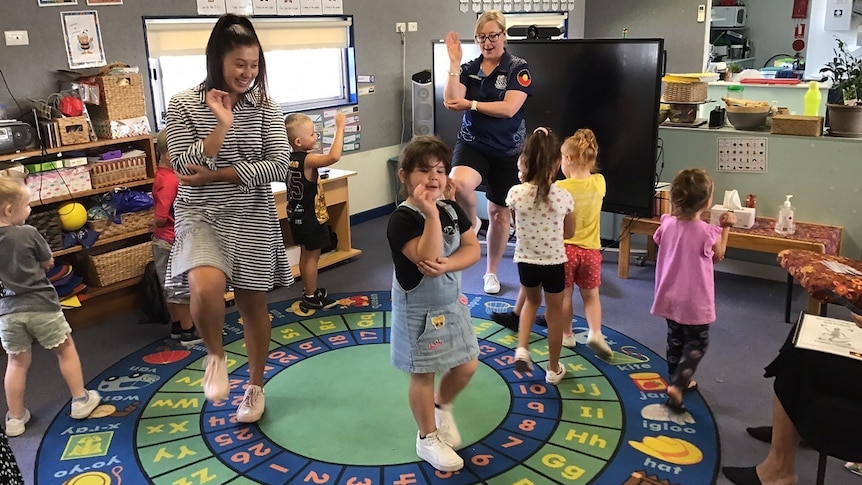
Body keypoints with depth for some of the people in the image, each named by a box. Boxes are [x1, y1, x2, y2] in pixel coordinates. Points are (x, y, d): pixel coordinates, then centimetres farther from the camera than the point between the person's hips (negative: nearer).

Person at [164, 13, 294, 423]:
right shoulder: (184, 105, -5)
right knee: (206, 286, -29)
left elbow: (279, 165, -9)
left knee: (253, 303, 10)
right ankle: (215, 356, 3)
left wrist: (215, 175, -14)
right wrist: (222, 125, -19)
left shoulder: (264, 106, -1)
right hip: (201, 215, -2)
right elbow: (185, 167, -11)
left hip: (253, 218, 2)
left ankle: (255, 387, 31)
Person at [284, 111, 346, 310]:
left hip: (297, 216, 9)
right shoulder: (307, 160, -26)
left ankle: (309, 290, 32)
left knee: (305, 254, 19)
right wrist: (340, 128, -36)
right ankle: (311, 297, 13)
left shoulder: (290, 158, 0)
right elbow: (333, 157, -41)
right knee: (312, 257, 3)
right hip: (310, 218, -9)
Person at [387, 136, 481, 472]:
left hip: (452, 303, 7)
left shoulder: (452, 210, -1)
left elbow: (473, 249, -4)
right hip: (418, 309, -6)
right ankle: (428, 439, 26)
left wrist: (447, 265, -22)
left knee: (467, 366, 14)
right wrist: (431, 214, -37)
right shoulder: (402, 219, -22)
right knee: (423, 374, 7)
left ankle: (442, 408, 43)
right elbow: (426, 257, -33)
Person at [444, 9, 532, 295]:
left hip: (507, 151, 0)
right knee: (458, 183, -34)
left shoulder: (518, 69, -5)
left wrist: (470, 104, -14)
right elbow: (452, 102, -13)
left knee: (499, 213, 9)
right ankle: (470, 220, 0)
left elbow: (508, 108, -17)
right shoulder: (469, 69, 2)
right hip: (472, 144, 1)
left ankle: (491, 272, 29)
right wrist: (454, 62, -12)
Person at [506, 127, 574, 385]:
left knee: (531, 302, 30)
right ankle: (553, 369, 29)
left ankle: (522, 349, 12)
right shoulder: (563, 197, -16)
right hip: (554, 262, -1)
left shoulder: (515, 193, -16)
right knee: (554, 312, 17)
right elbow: (570, 232, -2)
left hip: (525, 260, 2)